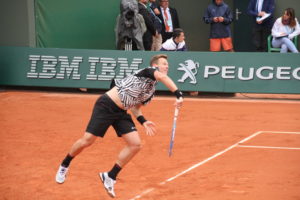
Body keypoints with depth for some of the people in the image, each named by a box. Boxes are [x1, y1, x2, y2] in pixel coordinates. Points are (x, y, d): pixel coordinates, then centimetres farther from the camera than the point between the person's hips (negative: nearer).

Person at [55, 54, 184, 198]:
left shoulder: (151, 92, 14)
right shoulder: (148, 71, -10)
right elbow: (163, 77, -31)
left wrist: (143, 121, 3)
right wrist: (178, 95, -41)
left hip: (120, 113, 8)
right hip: (106, 105, -8)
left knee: (135, 144, -5)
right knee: (87, 141, -7)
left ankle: (110, 177, 9)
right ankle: (64, 166, 19)